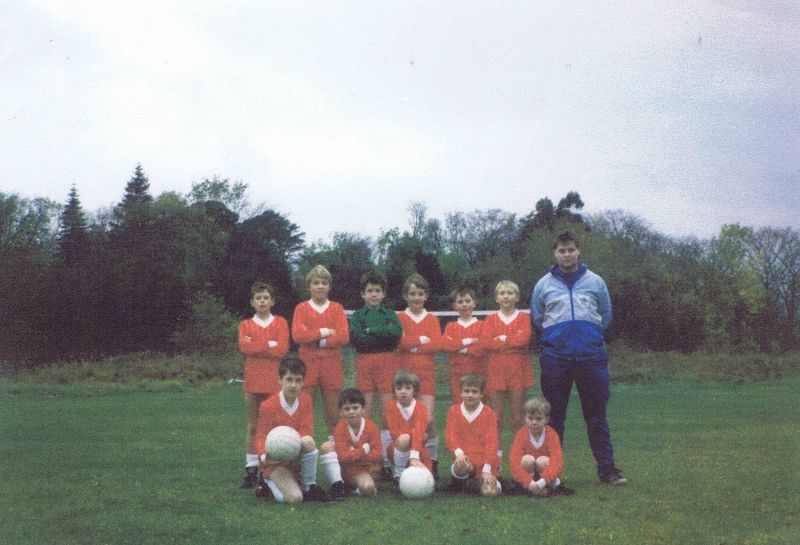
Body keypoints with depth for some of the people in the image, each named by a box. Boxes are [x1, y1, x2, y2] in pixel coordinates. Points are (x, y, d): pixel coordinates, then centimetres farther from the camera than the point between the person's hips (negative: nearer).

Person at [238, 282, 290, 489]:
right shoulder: (245, 325, 10)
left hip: (275, 379, -1)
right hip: (253, 379, 1)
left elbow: (282, 349, -8)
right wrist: (269, 344, -10)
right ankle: (251, 470, 7)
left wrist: (256, 347, -7)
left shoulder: (280, 323, 6)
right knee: (253, 426, 4)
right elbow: (244, 347, -8)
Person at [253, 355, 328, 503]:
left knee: (308, 441, -33)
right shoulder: (268, 406, -10)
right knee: (295, 498, -27)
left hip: (298, 457, 3)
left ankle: (310, 488, -14)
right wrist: (265, 457, -28)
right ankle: (269, 484, 7)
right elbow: (261, 437, -7)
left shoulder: (306, 401, -1)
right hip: (276, 462, -3)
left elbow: (305, 432, -6)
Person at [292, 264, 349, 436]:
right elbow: (297, 335, -8)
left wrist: (313, 337, -9)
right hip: (308, 363, -1)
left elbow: (344, 337, -5)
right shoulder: (301, 309, 6)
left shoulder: (337, 309, 9)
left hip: (331, 364, 1)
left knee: (332, 414, 4)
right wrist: (324, 332, -9)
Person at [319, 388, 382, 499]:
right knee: (326, 447, -24)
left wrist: (352, 455, -20)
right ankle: (337, 485, -19)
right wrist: (364, 450, -22)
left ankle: (358, 487, 3)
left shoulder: (371, 427, -10)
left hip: (363, 470, -1)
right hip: (343, 469, 1)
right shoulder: (340, 428, -12)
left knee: (368, 489, -35)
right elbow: (342, 457, -22)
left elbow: (376, 456, -17)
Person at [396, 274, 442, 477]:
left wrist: (412, 344, -10)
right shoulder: (399, 318, 7)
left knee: (429, 420, -8)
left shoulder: (432, 319, 11)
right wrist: (423, 340, -8)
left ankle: (433, 462, 3)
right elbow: (401, 341, -10)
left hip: (427, 373, 1)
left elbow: (437, 344, -4)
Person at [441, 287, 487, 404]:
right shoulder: (451, 326, 12)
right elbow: (444, 344, -5)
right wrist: (466, 342, -13)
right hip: (457, 372, 2)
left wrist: (457, 346, -9)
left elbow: (482, 346, -11)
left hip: (477, 372, -2)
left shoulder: (481, 325, 5)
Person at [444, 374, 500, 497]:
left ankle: (493, 482, 17)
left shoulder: (489, 413, 2)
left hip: (485, 461, 0)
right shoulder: (454, 411, 8)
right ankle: (459, 480, -1)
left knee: (489, 492, -22)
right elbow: (450, 435, -2)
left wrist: (487, 469, -14)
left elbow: (491, 441, -4)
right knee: (462, 465, -39)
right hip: (465, 458, 0)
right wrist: (458, 452, -24)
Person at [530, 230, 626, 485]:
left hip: (591, 357, 0)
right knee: (554, 417, 5)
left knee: (597, 415, 3)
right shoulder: (543, 285, 5)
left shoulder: (595, 282, 7)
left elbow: (606, 317, 17)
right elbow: (536, 320, 16)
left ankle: (606, 468, 7)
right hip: (555, 359, 0)